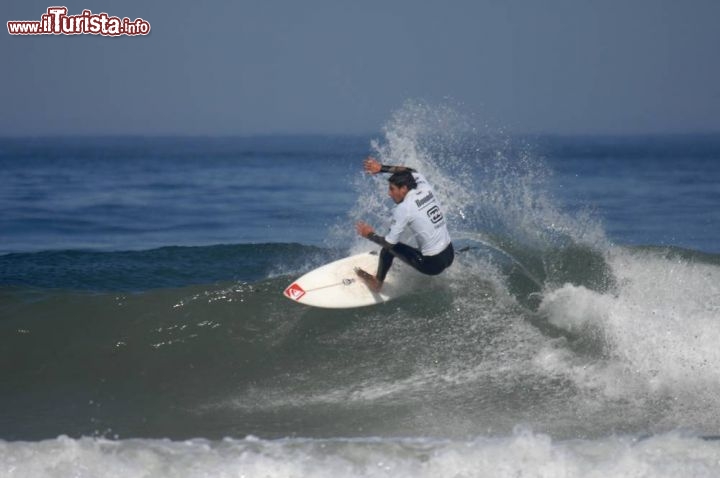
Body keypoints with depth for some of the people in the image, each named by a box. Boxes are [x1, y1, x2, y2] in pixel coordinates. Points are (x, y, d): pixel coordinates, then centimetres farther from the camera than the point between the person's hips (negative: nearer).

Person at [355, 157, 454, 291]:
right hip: (450, 255, 7)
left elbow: (389, 243, -10)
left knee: (389, 246, 7)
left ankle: (377, 282, 25)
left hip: (432, 264, -7)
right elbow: (409, 171, 23)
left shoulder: (403, 209, -17)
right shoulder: (425, 187, 0)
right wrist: (382, 168, 24)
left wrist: (370, 235, 8)